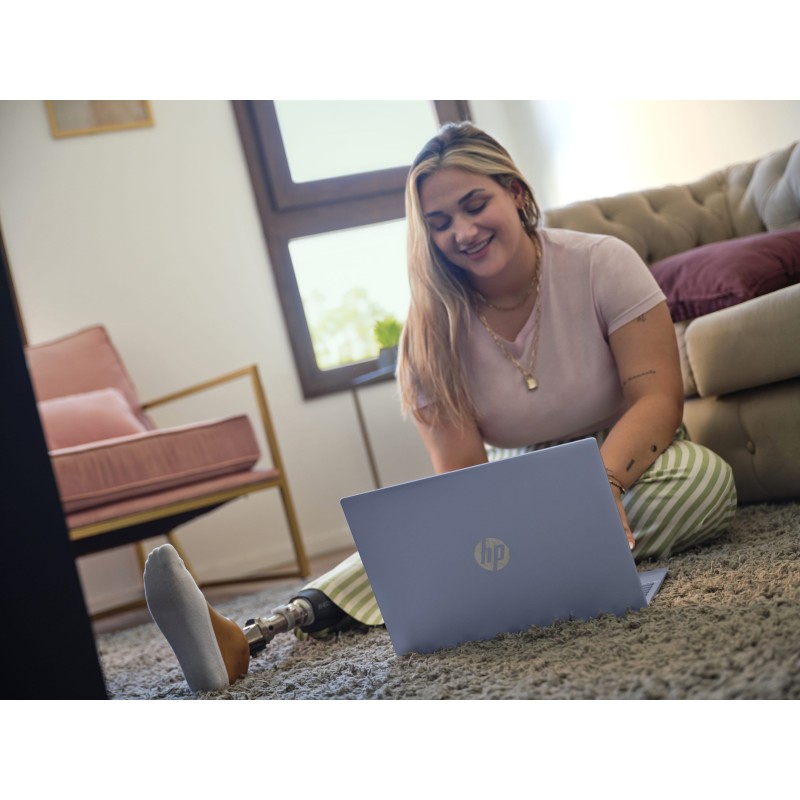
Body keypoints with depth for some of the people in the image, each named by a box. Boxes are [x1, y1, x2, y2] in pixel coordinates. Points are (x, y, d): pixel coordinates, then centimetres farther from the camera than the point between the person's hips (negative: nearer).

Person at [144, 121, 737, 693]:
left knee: (703, 478, -33)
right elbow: (460, 470, -18)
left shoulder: (601, 264, -13)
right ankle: (247, 640, -45)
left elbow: (658, 398, -19)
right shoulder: (435, 326, -10)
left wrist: (602, 483, -39)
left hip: (631, 466, 0)